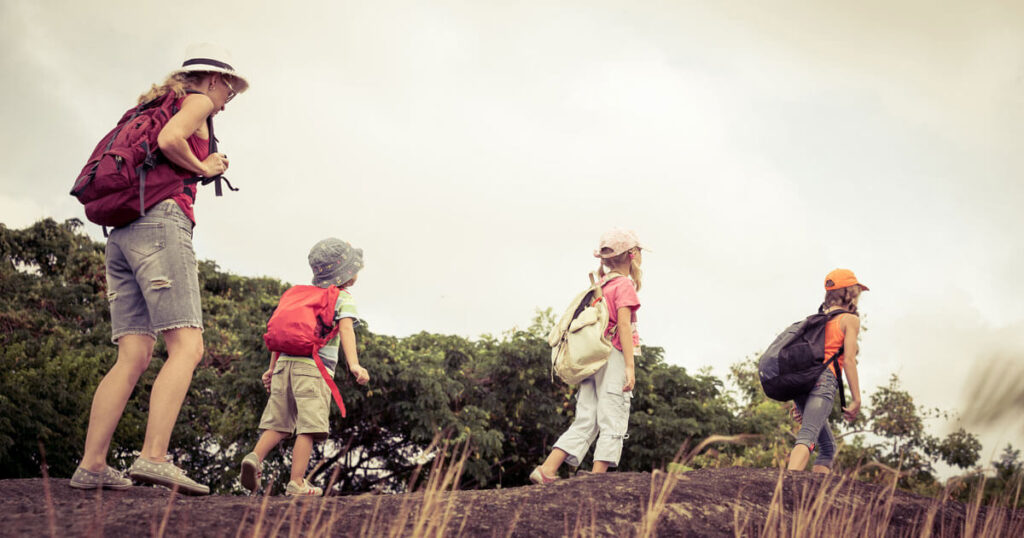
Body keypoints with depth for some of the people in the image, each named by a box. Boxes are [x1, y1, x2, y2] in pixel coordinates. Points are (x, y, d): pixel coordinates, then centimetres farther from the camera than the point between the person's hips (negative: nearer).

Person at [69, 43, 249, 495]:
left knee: (134, 356, 2)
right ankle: (154, 458, -27)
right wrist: (204, 168, 2)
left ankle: (91, 466, -6)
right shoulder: (197, 102, 6)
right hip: (161, 223, -8)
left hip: (121, 233, 9)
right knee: (186, 346, -14)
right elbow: (168, 140, -15)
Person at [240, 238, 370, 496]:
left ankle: (255, 456, -11)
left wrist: (272, 368, 29)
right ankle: (297, 482, -11)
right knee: (309, 426, -6)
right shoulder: (343, 298, 5)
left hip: (285, 361, 6)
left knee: (279, 423, 11)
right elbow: (345, 329, -13)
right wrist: (354, 364, -25)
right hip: (313, 366, -6)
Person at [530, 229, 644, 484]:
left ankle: (547, 469, -4)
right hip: (612, 358, -7)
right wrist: (630, 366, -16)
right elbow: (624, 325, -13)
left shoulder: (600, 286, 19)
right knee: (612, 422, -5)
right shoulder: (624, 285, -3)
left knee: (584, 422, 5)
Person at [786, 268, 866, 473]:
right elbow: (849, 360, -3)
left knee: (828, 446, 15)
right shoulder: (850, 319, 8)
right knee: (807, 437, -25)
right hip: (823, 380, -8)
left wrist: (797, 401, 23)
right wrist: (856, 399, -3)